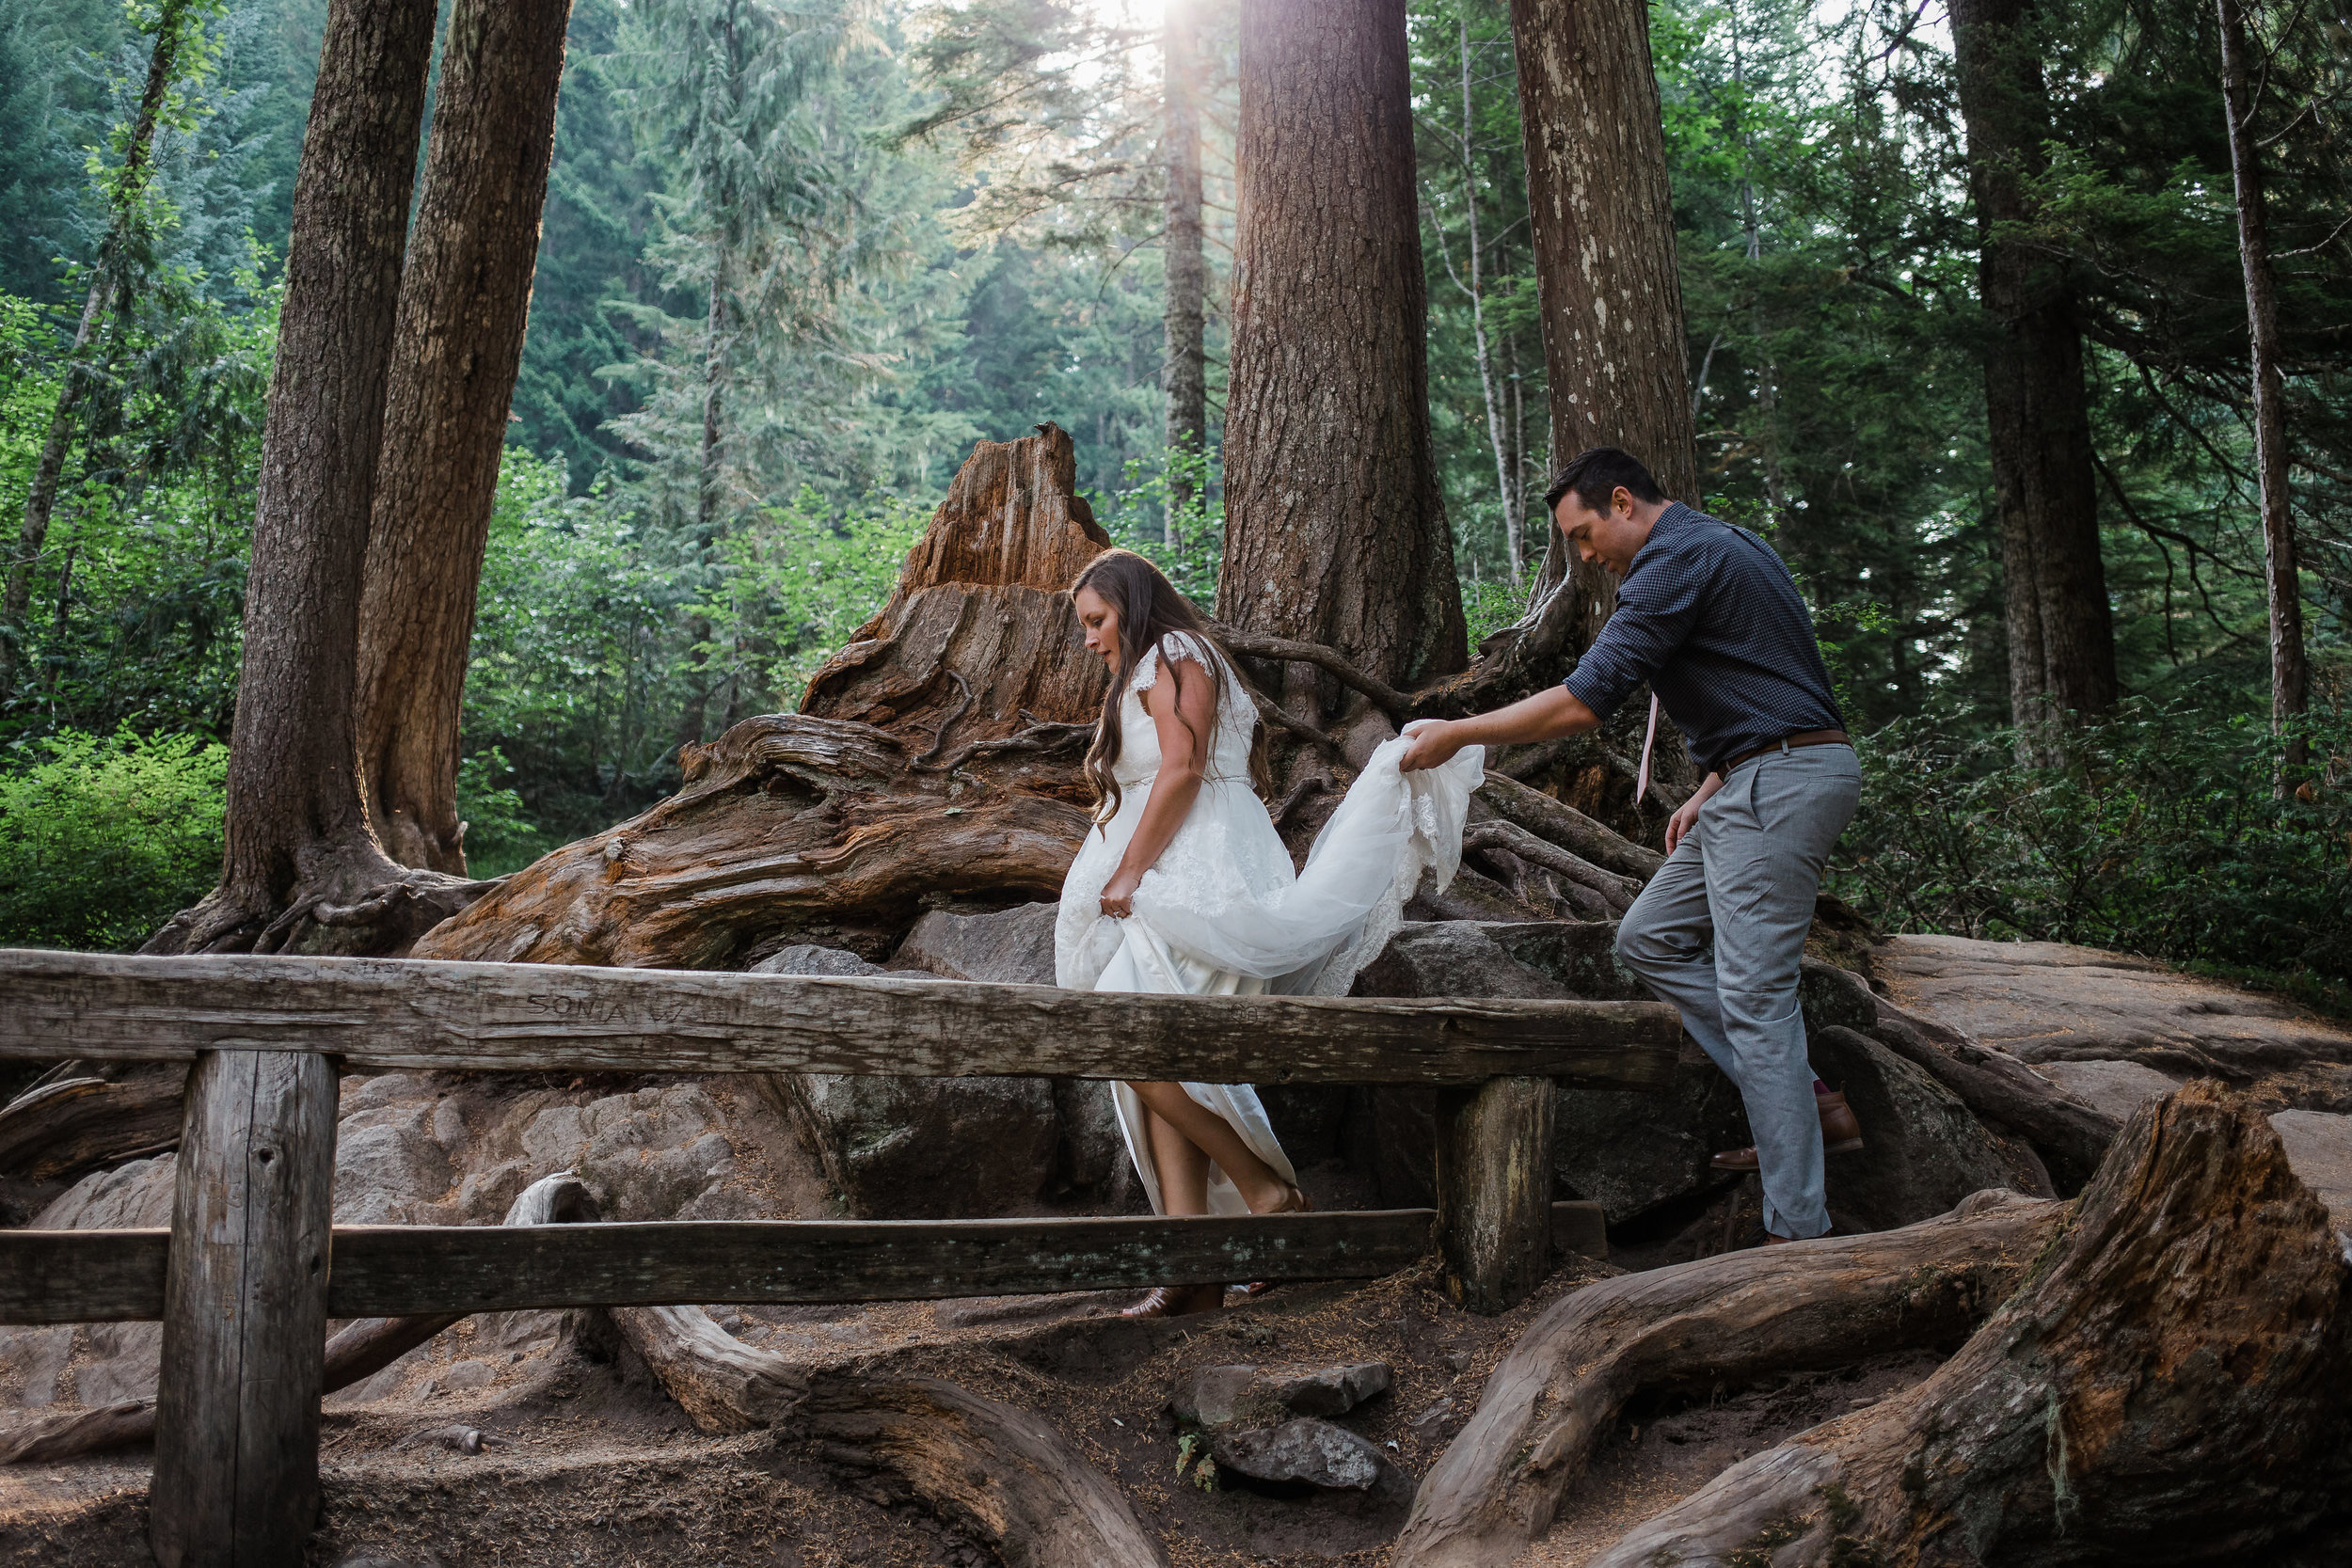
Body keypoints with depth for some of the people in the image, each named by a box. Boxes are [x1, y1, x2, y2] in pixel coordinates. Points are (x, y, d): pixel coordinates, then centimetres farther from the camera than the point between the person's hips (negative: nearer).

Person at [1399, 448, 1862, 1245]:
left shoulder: (1678, 559, -13)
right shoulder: (1722, 545, 19)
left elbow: (1584, 699, -18)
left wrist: (1456, 734, -10)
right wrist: (1709, 791, 17)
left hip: (1781, 783, -11)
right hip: (1760, 783, 11)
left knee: (1753, 995, -10)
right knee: (1650, 939, 13)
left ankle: (1798, 1231, -6)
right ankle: (1807, 1102, 11)